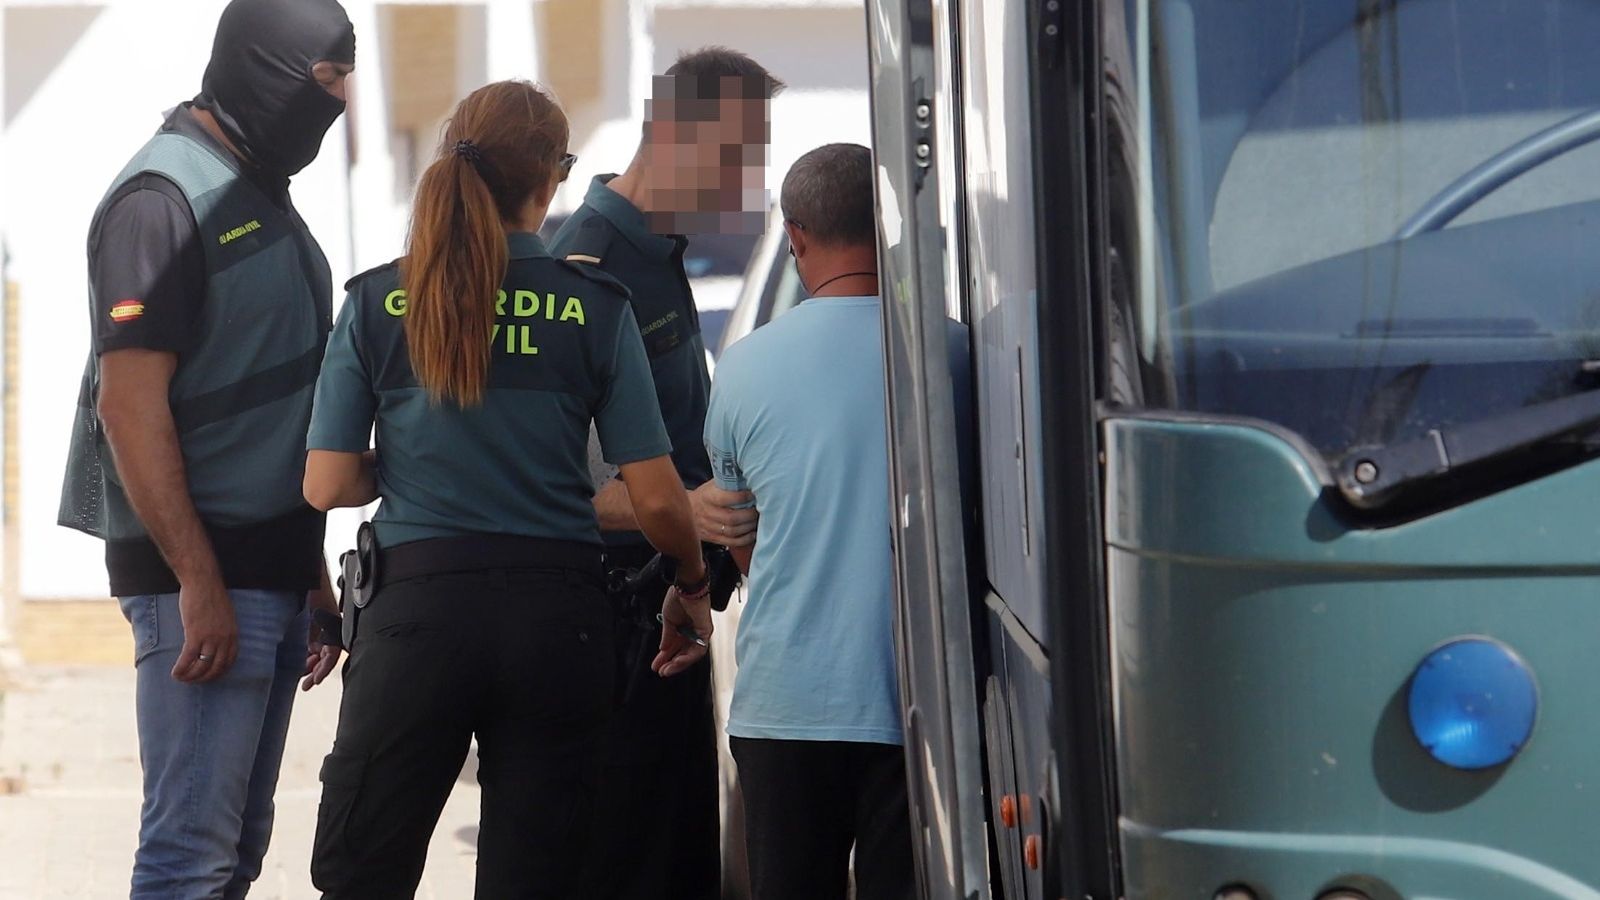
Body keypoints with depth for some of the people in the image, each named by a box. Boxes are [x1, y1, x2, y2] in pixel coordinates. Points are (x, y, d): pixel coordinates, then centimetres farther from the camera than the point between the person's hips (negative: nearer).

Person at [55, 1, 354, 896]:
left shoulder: (265, 200, 17)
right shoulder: (164, 198, -12)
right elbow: (129, 405, -17)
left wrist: (315, 582, 20)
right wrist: (198, 583, -21)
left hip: (273, 570, 9)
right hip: (202, 572, -9)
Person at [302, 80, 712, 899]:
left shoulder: (377, 302, 0)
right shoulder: (595, 308, -2)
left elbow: (328, 486, -1)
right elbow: (655, 498, -2)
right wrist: (693, 586, 17)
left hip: (418, 614, 0)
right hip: (556, 617, 0)